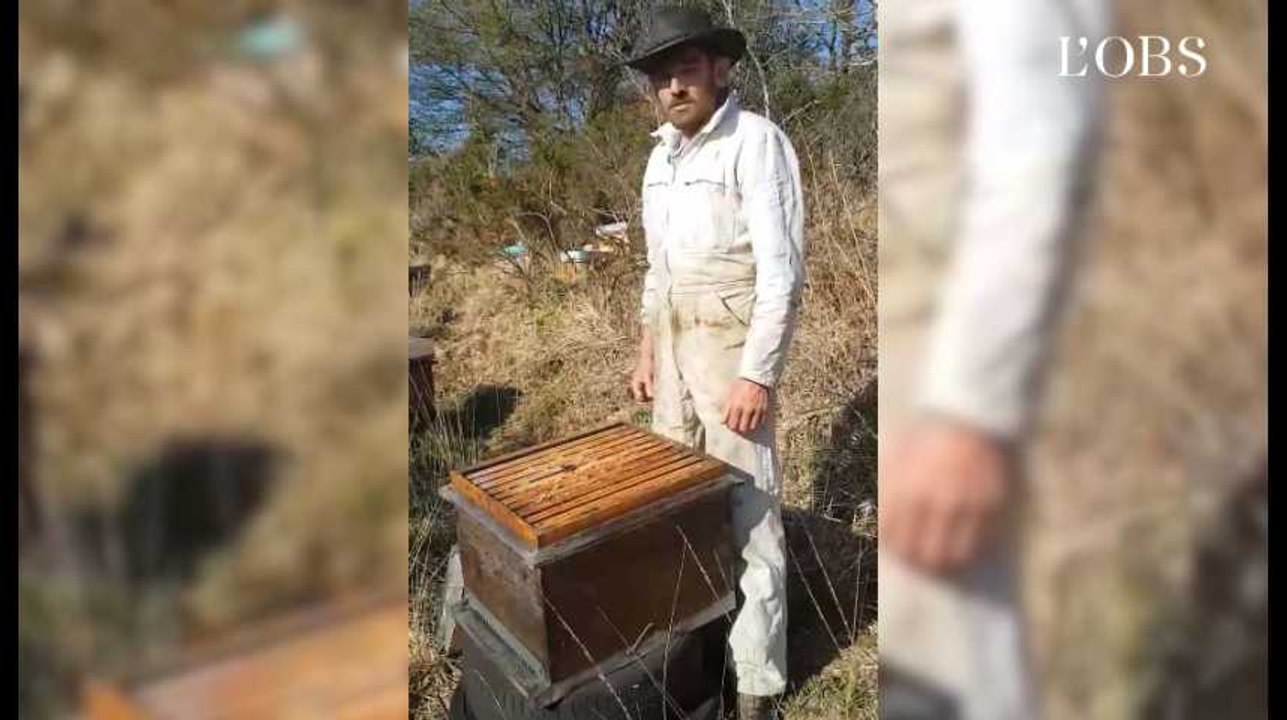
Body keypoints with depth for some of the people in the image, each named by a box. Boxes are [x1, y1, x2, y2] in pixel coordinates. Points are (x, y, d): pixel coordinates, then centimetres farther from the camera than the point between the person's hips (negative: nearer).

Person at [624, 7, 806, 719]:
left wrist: (757, 375, -22)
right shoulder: (662, 157, 12)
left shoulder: (756, 141, -12)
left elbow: (782, 270, -18)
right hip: (673, 346, 8)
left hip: (732, 350, -8)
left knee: (748, 513, -1)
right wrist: (647, 349, 15)